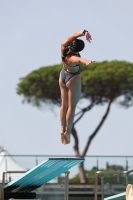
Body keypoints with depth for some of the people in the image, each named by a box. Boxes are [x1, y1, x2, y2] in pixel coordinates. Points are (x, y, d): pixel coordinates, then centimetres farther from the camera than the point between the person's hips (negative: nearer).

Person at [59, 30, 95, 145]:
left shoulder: (63, 49, -23)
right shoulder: (73, 58, -39)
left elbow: (71, 37, -17)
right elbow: (79, 59, -62)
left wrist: (84, 32, -29)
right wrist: (86, 61, -83)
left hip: (63, 76, 7)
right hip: (73, 79, -7)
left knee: (64, 105, 17)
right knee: (72, 107, 5)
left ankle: (63, 130, 20)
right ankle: (68, 132, 6)